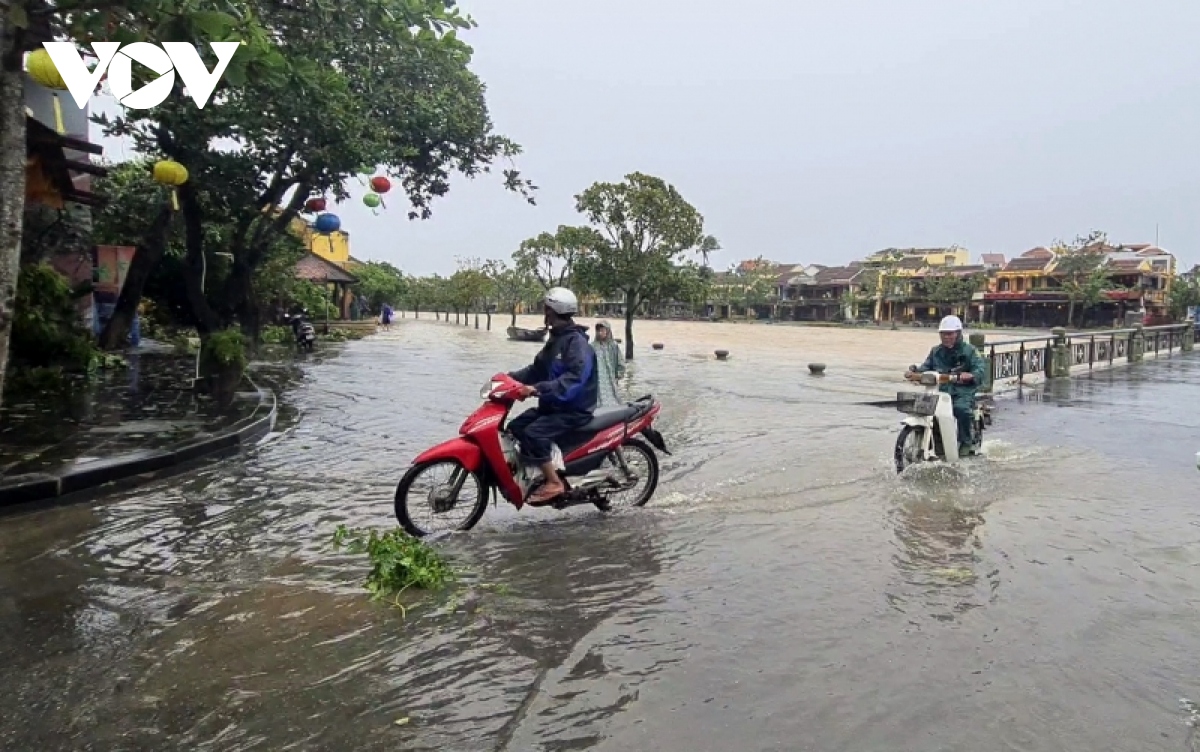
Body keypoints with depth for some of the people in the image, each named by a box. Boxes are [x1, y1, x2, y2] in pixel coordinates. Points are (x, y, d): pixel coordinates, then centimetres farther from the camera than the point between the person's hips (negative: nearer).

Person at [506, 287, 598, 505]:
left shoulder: (576, 342, -18)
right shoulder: (556, 339, 14)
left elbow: (575, 377, -32)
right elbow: (538, 368, 20)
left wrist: (539, 389, -40)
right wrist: (511, 377, 5)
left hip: (574, 409, -10)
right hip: (552, 405, 10)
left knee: (533, 433, -26)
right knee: (515, 427, 3)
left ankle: (553, 483, -16)